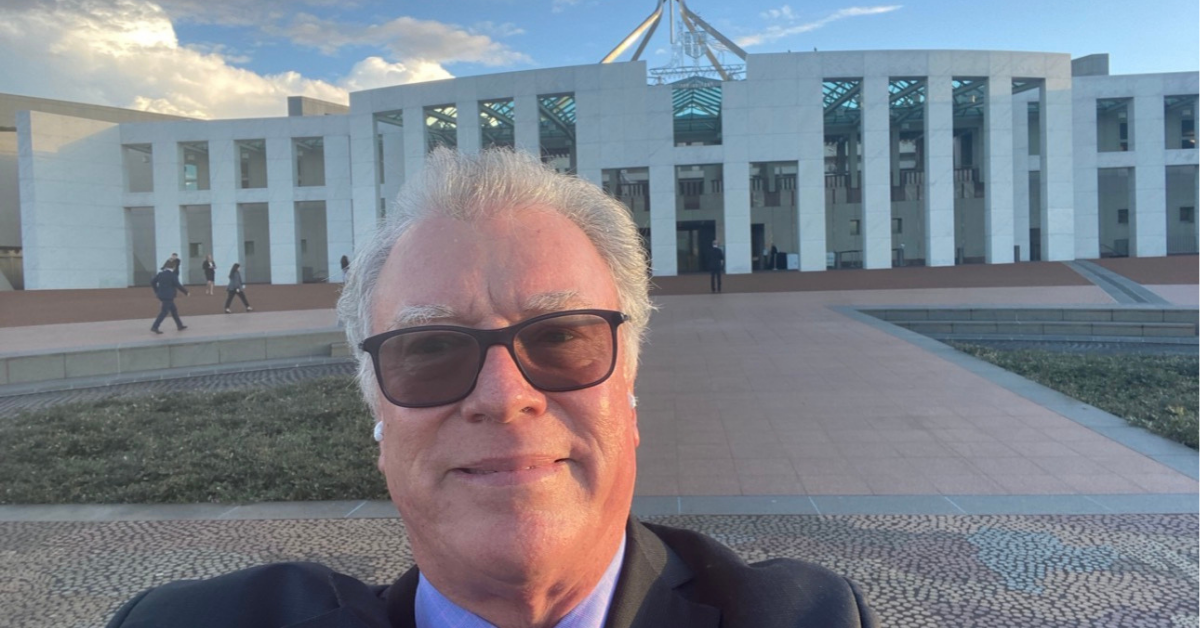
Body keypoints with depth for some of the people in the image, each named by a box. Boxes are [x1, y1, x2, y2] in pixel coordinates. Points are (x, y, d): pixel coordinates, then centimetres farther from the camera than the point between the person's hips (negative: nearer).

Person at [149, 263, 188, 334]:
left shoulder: (160, 273, 7)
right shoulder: (173, 274, -14)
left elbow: (152, 282, 11)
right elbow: (178, 285, -16)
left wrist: (157, 291, 22)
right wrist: (186, 291, -3)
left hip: (161, 295, 8)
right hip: (168, 296, -8)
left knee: (173, 310, 17)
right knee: (164, 312, -4)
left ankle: (180, 326, 23)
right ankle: (154, 327, -7)